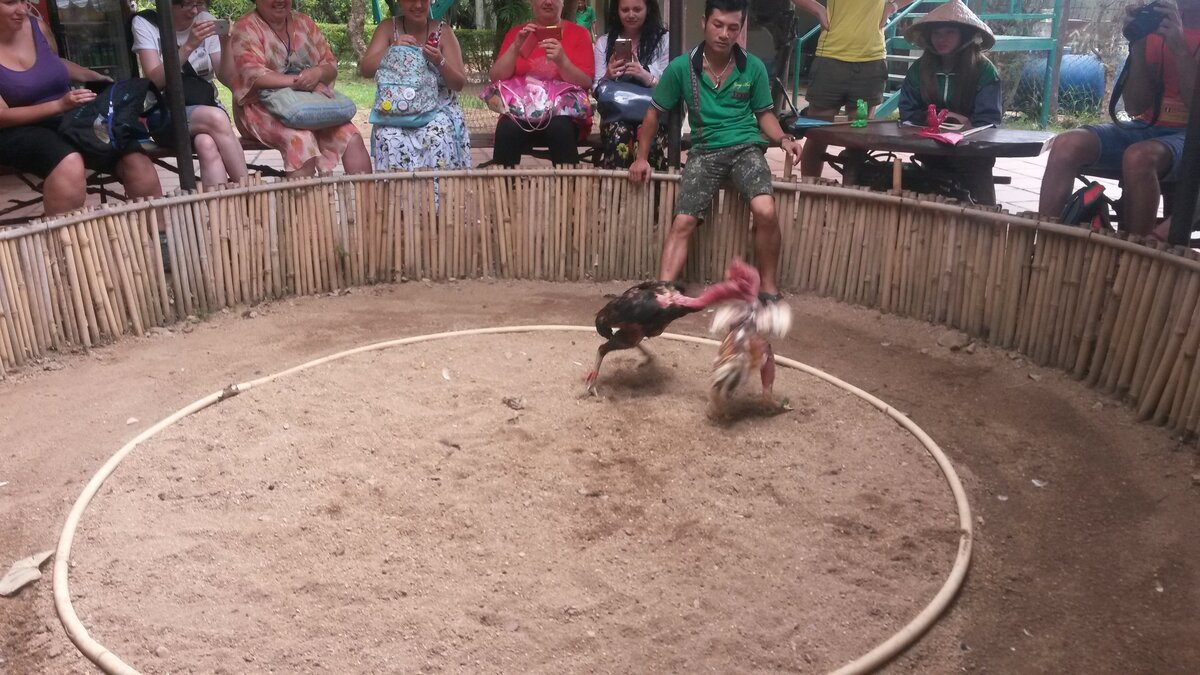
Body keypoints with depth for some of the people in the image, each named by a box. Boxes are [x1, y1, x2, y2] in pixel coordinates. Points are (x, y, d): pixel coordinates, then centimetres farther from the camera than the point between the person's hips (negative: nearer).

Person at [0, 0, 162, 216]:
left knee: (136, 162, -22)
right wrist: (59, 104, -24)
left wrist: (93, 76, 9)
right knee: (69, 164, -40)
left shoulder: (37, 26, 5)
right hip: (20, 132, -5)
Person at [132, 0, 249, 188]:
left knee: (206, 144, -33)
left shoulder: (206, 20, 5)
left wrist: (225, 45, -15)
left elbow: (227, 79, 3)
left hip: (206, 107, 2)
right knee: (216, 118, -32)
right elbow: (155, 80, -15)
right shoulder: (144, 24, -2)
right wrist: (188, 46, -25)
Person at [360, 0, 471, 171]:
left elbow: (459, 84, -1)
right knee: (390, 141, -30)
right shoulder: (388, 28, 4)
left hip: (438, 110, 0)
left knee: (437, 139, -32)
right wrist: (393, 48, -17)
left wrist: (439, 62, -19)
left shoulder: (443, 31, 2)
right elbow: (365, 70, -4)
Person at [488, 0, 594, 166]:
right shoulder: (516, 32, 13)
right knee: (507, 127, -32)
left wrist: (562, 61, -19)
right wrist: (515, 47, -10)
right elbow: (495, 79, 4)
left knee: (559, 127, -35)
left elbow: (586, 84, -2)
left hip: (565, 112, -1)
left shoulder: (579, 33, 8)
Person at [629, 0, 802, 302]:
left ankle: (769, 287, -10)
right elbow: (655, 111, 11)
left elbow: (764, 113, 12)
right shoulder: (681, 67, -1)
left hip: (745, 147, -1)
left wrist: (783, 139, -7)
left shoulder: (754, 67, 1)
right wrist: (642, 157, 8)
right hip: (705, 150, 1)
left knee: (765, 211, -26)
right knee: (682, 223, -17)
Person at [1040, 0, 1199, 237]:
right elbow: (1135, 107, 3)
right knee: (1068, 144, -24)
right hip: (1148, 128, 4)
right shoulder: (1155, 22, 9)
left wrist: (1178, 47, -19)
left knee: (1139, 157, -39)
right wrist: (1137, 44, -8)